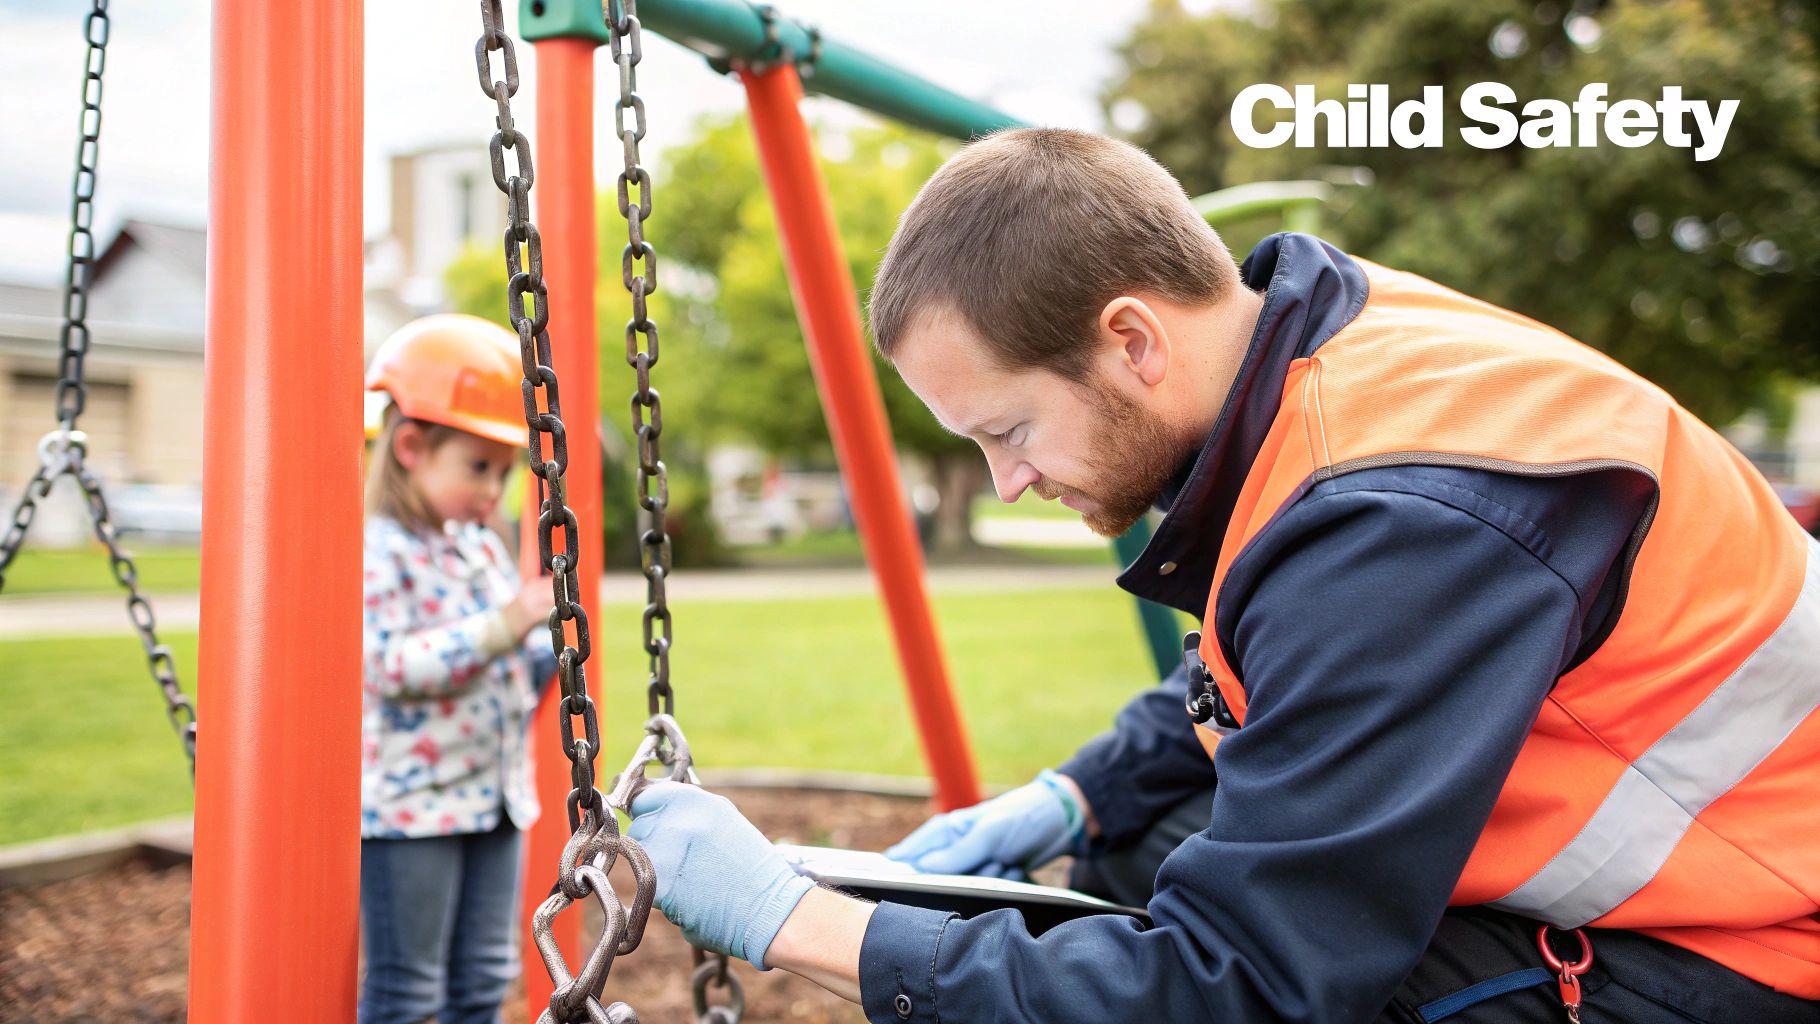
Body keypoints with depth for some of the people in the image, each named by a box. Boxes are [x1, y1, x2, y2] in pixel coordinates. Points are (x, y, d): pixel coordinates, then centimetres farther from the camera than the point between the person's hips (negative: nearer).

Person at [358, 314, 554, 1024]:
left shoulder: (485, 549, 11)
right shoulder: (378, 553, -16)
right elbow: (391, 668, -27)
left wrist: (550, 648, 0)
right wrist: (504, 627, -29)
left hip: (494, 798, 8)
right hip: (410, 806, -8)